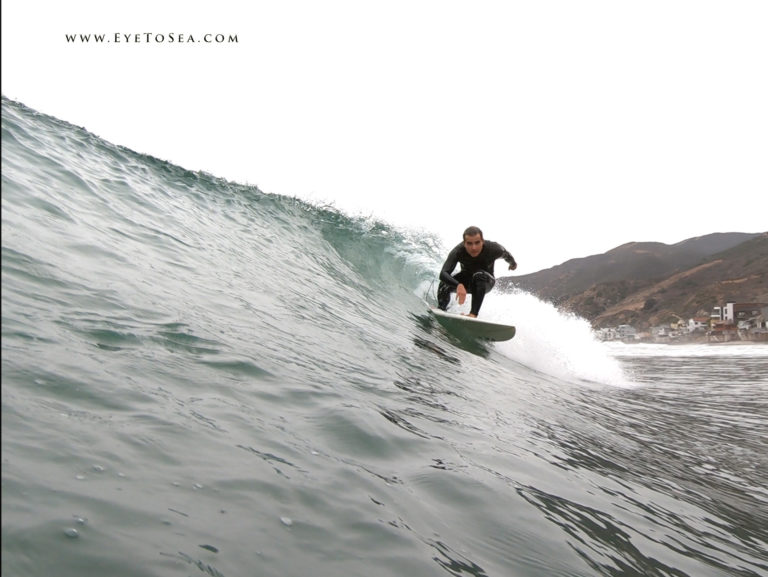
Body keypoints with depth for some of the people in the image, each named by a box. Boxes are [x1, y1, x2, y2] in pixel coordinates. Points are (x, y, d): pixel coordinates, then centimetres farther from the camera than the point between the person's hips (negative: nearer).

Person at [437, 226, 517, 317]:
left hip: (486, 281, -1)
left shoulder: (493, 249, -30)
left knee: (479, 275, -36)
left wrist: (512, 263, 19)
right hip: (465, 280, 1)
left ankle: (473, 313, -41)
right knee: (444, 284, -28)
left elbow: (506, 254, -4)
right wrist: (458, 285, -64)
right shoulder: (458, 251, -32)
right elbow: (443, 274, -44)